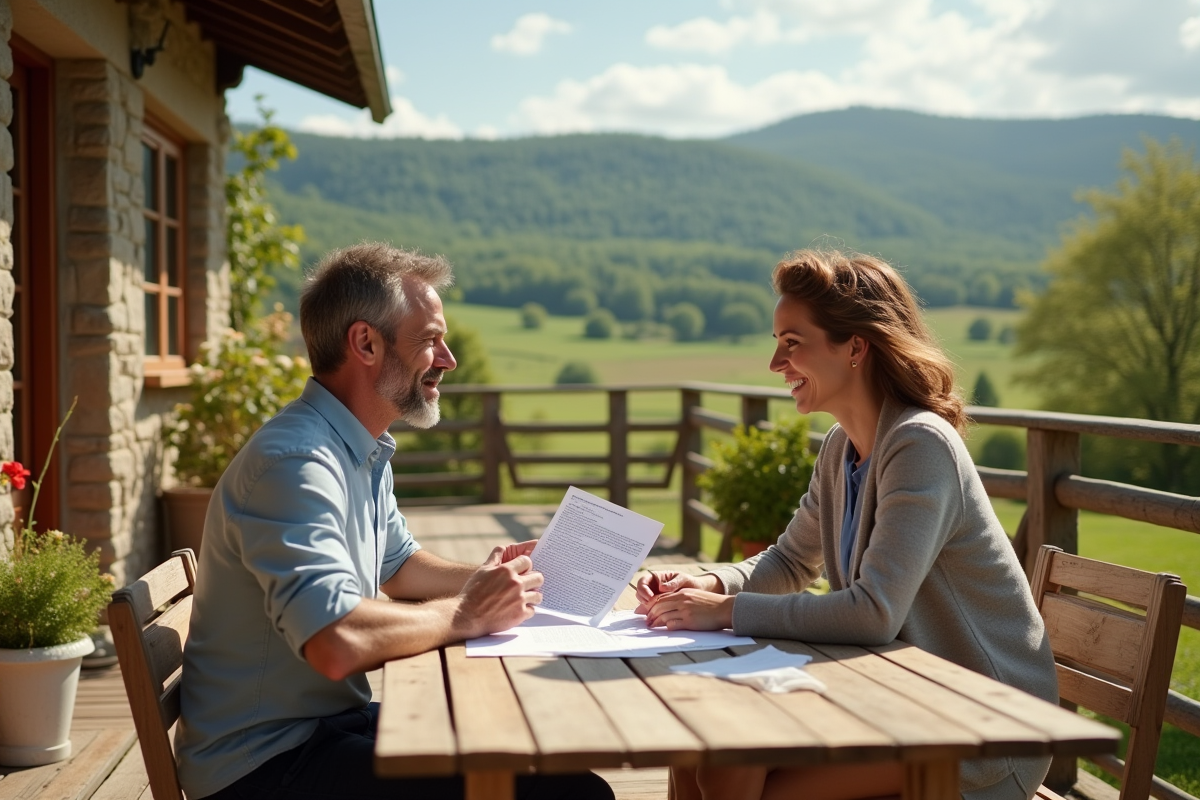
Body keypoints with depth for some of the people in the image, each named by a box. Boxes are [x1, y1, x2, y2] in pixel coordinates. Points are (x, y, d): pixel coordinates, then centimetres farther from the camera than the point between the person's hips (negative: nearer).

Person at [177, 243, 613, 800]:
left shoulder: (364, 452, 11)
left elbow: (397, 565, 27)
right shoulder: (295, 461, -22)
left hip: (331, 721, 10)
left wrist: (483, 580, 8)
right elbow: (337, 642, -33)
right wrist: (466, 614, -18)